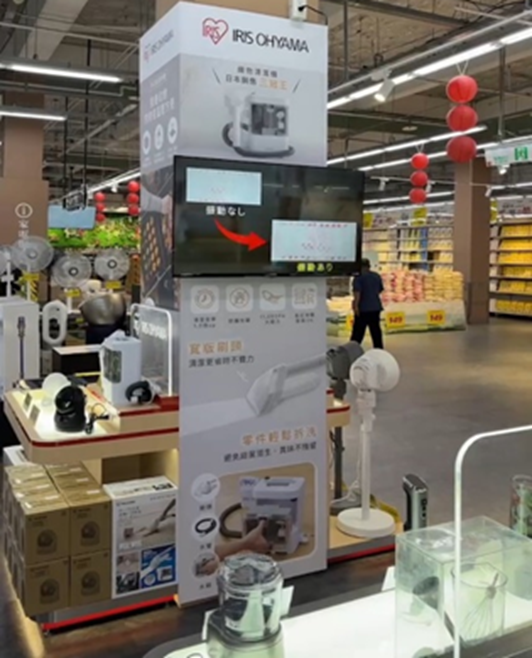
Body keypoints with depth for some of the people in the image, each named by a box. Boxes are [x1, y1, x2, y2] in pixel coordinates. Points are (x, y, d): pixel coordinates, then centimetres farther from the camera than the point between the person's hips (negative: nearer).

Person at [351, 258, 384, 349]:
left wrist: (356, 305, -22)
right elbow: (380, 290, 18)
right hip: (376, 307, 6)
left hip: (363, 308, -6)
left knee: (358, 331, -2)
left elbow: (357, 292, -21)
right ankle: (379, 349, 12)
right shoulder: (377, 276, 9)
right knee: (376, 330, 10)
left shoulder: (359, 277, -11)